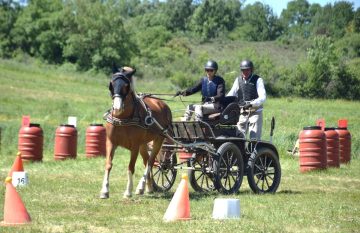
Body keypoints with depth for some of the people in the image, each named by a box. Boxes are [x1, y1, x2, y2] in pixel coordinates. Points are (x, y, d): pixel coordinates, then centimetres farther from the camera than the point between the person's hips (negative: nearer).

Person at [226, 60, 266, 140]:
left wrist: (252, 104, -32)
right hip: (242, 113, 4)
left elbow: (263, 97, -15)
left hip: (255, 112, -4)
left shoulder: (258, 80, -5)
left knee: (255, 138, -6)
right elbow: (231, 94, 5)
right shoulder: (238, 80, 7)